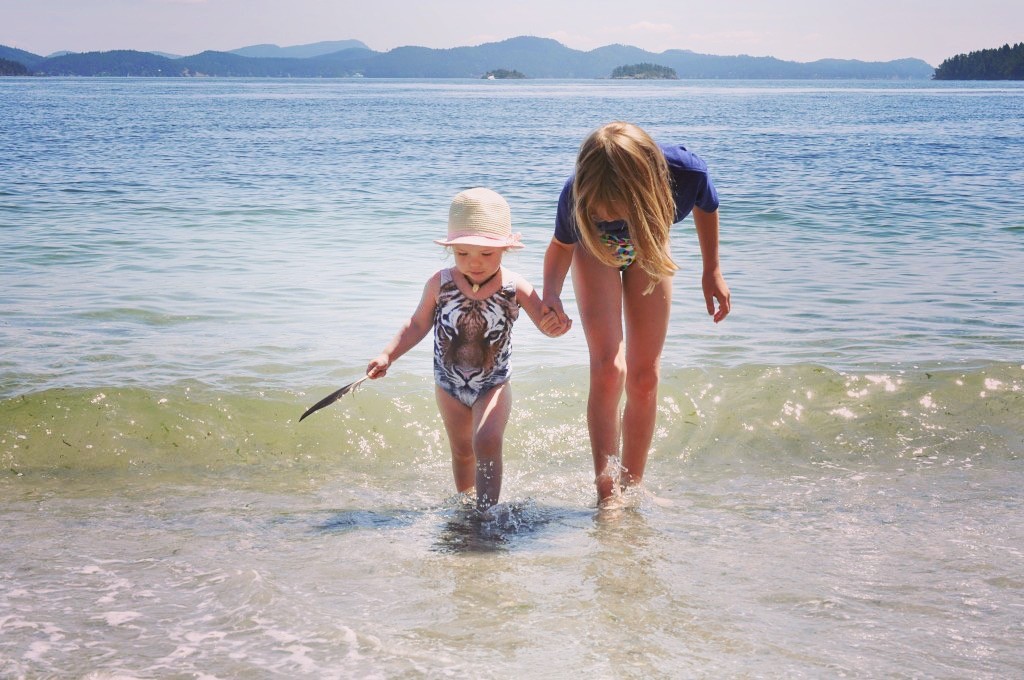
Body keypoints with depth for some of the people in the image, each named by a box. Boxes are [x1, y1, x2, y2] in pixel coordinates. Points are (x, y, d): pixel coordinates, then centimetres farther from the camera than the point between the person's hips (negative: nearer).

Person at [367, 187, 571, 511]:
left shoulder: (516, 288, -17)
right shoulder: (440, 284, -14)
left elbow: (546, 323, -11)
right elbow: (418, 324, 1)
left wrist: (555, 326, -35)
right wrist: (387, 355, -6)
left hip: (493, 384, -2)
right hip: (449, 385, 2)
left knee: (487, 443, -21)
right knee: (462, 451, 16)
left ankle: (486, 513, -14)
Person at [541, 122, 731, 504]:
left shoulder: (686, 173, -40)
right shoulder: (577, 197, -40)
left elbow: (706, 207, -13)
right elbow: (562, 244, -16)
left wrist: (712, 271, -3)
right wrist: (551, 293, -35)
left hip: (648, 250, 2)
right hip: (595, 251, -2)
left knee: (644, 377, 1)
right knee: (608, 369, -18)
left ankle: (631, 488, 14)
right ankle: (607, 494, -13)